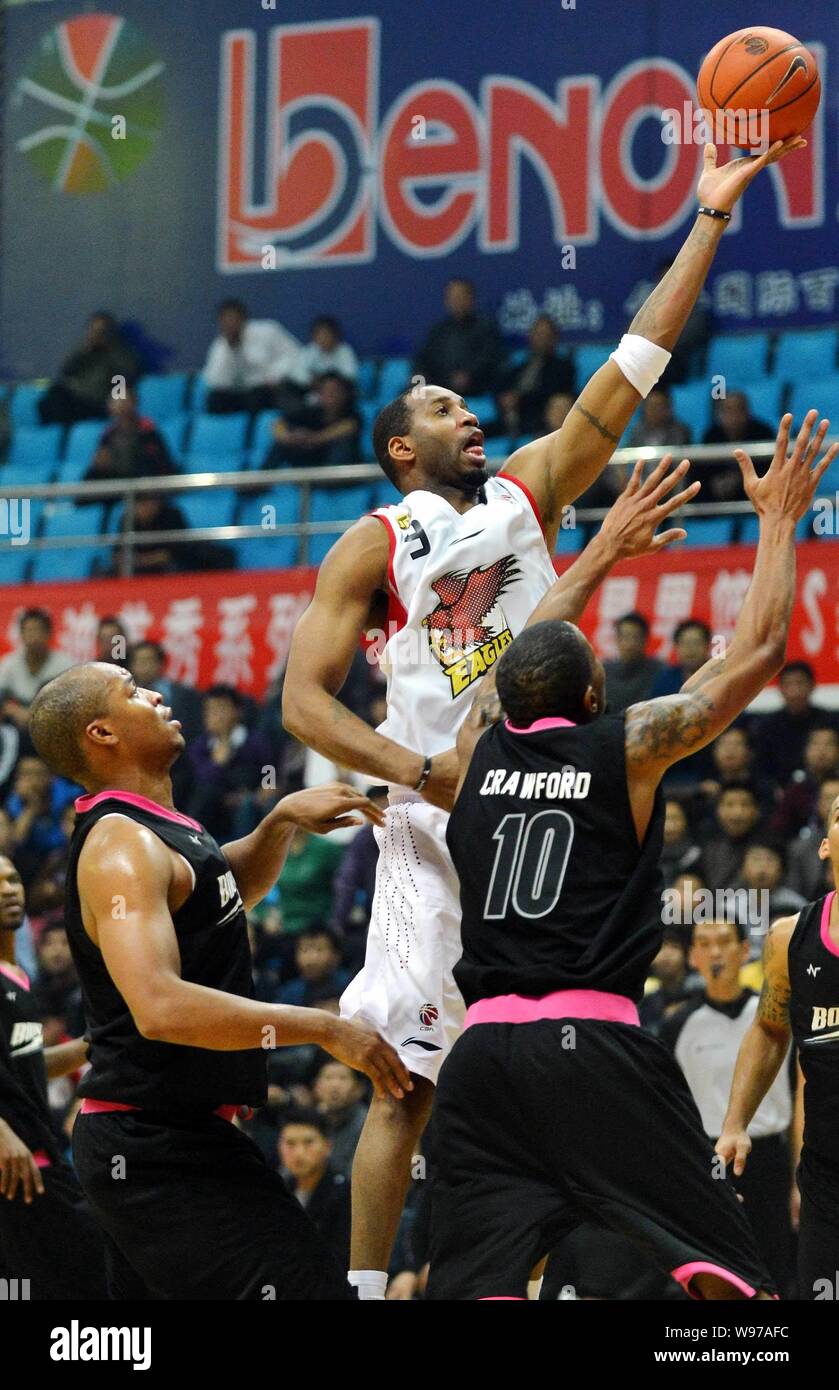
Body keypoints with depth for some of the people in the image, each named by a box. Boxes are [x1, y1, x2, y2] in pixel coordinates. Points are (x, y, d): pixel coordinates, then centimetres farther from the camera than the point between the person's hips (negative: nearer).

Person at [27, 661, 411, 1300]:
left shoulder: (152, 830, 13)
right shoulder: (123, 846, -16)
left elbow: (229, 891, 35)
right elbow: (159, 1007, -30)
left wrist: (282, 820, 14)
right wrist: (323, 1028, -28)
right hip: (160, 1148, -11)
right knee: (311, 1292, -18)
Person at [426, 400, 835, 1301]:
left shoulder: (478, 747, 13)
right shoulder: (628, 747, 2)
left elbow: (529, 652, 34)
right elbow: (758, 651, 10)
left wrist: (606, 551, 46)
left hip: (480, 1052, 4)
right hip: (593, 1044, -4)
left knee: (475, 1288, -1)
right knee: (725, 1273, -4)